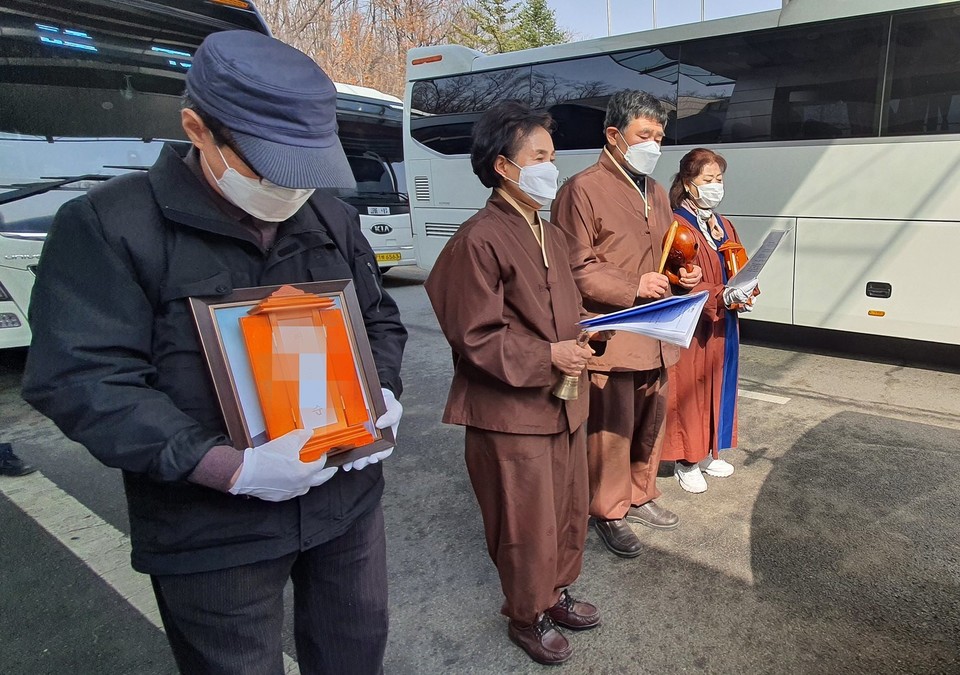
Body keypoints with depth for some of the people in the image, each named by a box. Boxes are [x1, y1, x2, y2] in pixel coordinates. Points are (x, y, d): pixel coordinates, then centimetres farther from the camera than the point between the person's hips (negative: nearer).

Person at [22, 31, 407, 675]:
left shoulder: (334, 217, 5)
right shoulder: (109, 224, -12)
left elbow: (382, 320, 14)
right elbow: (83, 382, -17)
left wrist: (384, 394, -6)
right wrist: (232, 468, -25)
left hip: (349, 498, 5)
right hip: (212, 534, -4)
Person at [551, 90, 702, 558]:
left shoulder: (656, 193, 18)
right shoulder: (583, 190, -10)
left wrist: (682, 277, 7)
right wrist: (632, 286, -19)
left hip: (655, 337, 8)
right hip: (609, 339, -8)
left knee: (650, 422, 17)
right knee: (611, 429, 2)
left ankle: (640, 496, 37)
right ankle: (608, 511, 22)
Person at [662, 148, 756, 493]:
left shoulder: (724, 226, 13)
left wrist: (742, 294, -5)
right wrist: (722, 296, -27)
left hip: (722, 327, 8)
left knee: (718, 388, 16)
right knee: (689, 390, 1)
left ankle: (708, 453, 32)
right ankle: (686, 462, 15)